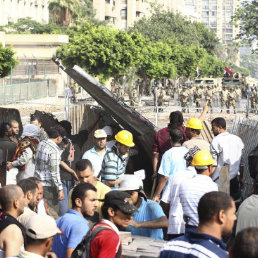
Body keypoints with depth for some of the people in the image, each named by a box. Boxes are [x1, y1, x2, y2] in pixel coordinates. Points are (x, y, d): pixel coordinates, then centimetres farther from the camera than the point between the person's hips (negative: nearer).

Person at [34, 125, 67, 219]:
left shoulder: (41, 144, 5)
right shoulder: (54, 150, -19)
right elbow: (54, 172, -21)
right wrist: (60, 189, -16)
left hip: (38, 182, 8)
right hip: (48, 186, -8)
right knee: (52, 214, -1)